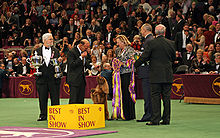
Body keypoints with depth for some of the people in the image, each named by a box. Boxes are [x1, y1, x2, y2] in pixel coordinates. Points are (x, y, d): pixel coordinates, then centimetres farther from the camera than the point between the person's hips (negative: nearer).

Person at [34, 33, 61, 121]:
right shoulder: (38, 51, 9)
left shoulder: (56, 51, 10)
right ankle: (43, 115, 13)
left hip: (53, 78, 0)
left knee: (55, 98, 0)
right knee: (42, 98, 4)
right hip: (42, 78, 0)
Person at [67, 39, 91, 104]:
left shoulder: (83, 52, 14)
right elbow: (72, 65, -19)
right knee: (73, 101, -9)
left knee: (81, 101, 8)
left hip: (82, 79, 8)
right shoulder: (71, 52, -11)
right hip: (74, 80, -8)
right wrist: (81, 57, -20)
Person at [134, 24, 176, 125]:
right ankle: (166, 119, 10)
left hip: (156, 75, -3)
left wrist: (135, 65, 9)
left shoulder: (151, 43, -8)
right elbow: (174, 57, 14)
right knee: (166, 97, 7)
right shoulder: (170, 43, 3)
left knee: (155, 97, 0)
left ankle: (155, 119, -3)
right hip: (168, 75, 3)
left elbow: (144, 57, -6)